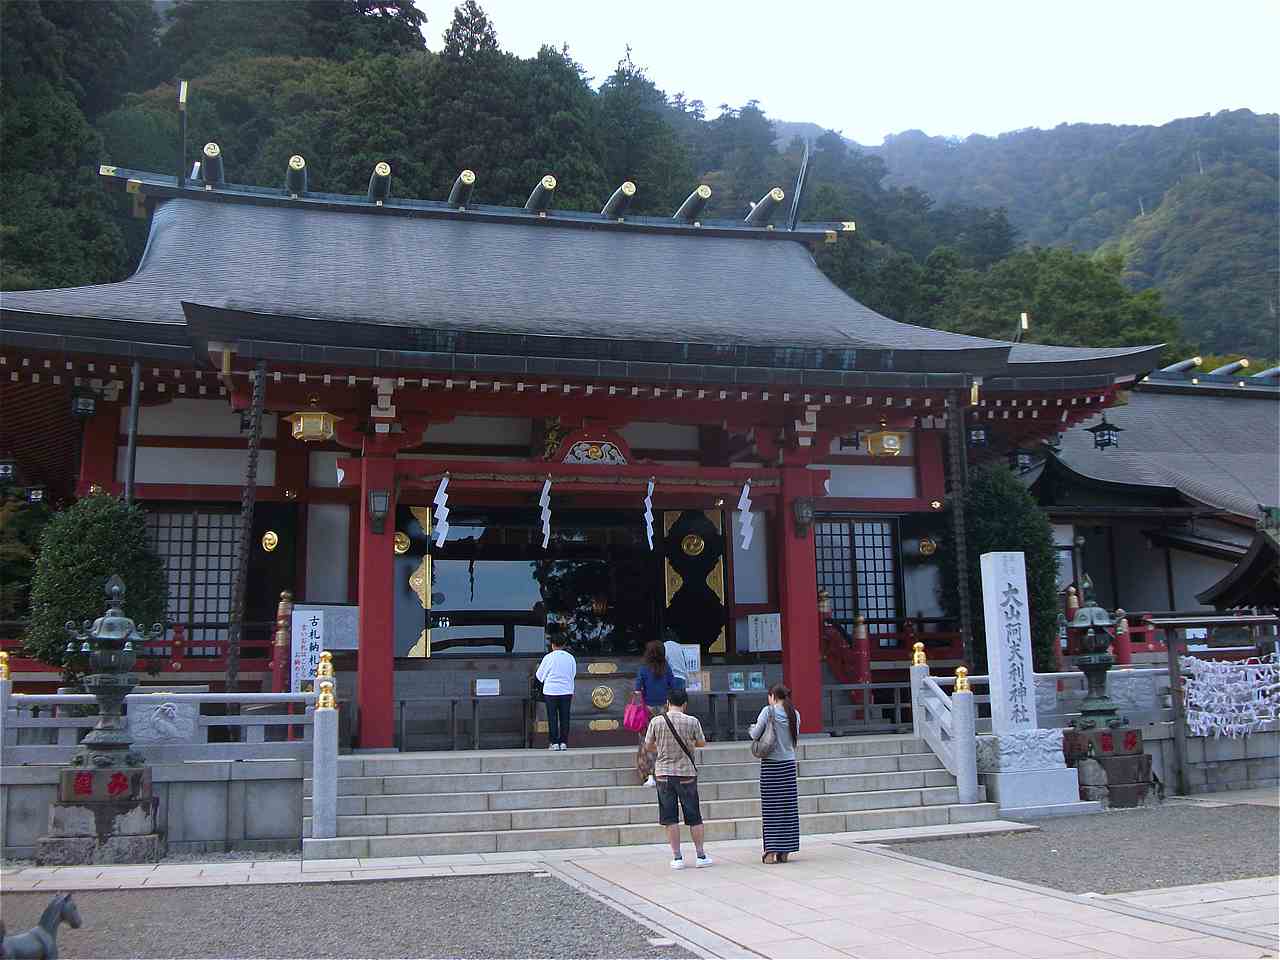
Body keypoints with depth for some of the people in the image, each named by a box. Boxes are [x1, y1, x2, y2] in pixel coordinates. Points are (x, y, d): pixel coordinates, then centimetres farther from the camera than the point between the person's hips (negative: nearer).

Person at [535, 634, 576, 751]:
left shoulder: (548, 658, -8)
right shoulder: (570, 658, 2)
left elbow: (540, 675, 0)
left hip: (551, 691, -3)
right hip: (566, 691, 3)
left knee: (552, 718, 3)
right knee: (564, 717, 7)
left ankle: (554, 743, 2)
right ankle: (564, 743, 6)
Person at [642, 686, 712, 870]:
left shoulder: (656, 721, -5)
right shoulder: (692, 722, -7)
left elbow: (648, 747, 4)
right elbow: (702, 743, 6)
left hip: (664, 773, 0)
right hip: (687, 772, 0)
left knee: (670, 818, 6)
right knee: (694, 817, 10)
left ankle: (677, 857, 7)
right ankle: (701, 856, 16)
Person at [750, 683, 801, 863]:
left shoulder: (769, 711, -8)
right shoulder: (795, 714, 5)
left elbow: (755, 735, -6)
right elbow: (796, 737, 12)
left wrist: (753, 727, 14)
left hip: (771, 763, -4)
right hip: (789, 762, 4)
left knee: (771, 808, 0)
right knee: (788, 806, 7)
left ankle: (771, 851, -1)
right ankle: (785, 851, 9)